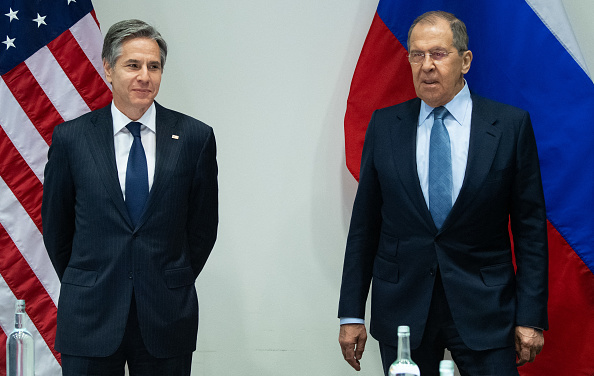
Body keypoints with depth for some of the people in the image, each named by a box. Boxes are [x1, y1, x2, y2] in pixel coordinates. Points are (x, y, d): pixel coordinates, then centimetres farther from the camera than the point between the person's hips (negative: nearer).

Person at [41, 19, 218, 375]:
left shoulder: (194, 137, 0)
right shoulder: (71, 138, 0)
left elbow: (203, 226, 8)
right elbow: (55, 226, 9)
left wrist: (174, 284, 9)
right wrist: (86, 288, 11)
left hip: (167, 318, 0)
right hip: (90, 318, 0)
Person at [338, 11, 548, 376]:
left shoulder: (511, 125, -1)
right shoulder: (384, 126, 4)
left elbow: (530, 226, 0)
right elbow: (364, 224, 6)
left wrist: (531, 317, -5)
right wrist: (352, 314, 3)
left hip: (484, 310, -1)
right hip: (402, 311, 2)